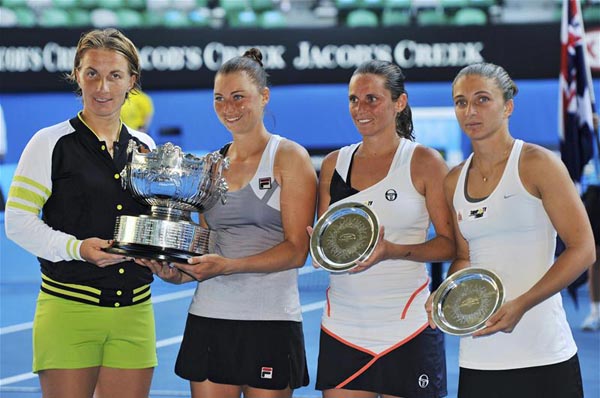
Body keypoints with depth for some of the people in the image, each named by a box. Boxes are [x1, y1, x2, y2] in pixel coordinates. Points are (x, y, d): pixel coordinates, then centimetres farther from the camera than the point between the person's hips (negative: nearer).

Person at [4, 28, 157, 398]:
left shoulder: (145, 148, 13)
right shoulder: (52, 143, -2)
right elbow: (18, 221, -6)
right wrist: (76, 248, -17)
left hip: (134, 311, 4)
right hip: (69, 310, -4)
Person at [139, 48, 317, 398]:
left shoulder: (289, 157, -1)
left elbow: (297, 250, -9)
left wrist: (228, 265, -20)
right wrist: (174, 273, -2)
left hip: (270, 321, -4)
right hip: (209, 317, 5)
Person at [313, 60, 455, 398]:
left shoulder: (424, 162, -2)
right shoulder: (334, 164, 11)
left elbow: (449, 244, -5)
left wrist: (390, 250, -19)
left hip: (407, 328, -4)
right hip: (343, 328, 4)